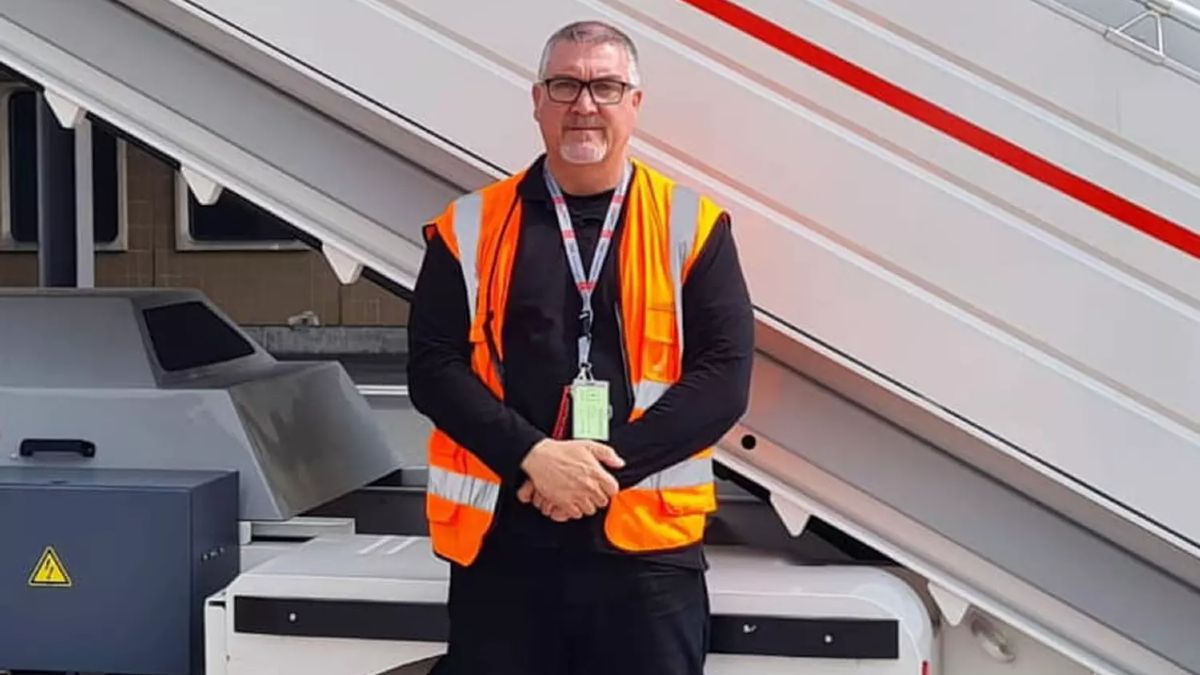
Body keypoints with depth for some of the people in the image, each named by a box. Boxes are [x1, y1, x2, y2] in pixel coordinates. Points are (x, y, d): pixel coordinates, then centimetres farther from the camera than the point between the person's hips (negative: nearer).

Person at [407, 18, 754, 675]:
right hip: (503, 537, 1)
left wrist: (612, 465, -14)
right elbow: (433, 367, 0)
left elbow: (724, 373, -4)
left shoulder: (692, 225, 3)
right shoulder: (471, 228, 6)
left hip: (648, 543, 0)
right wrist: (533, 456, -15)